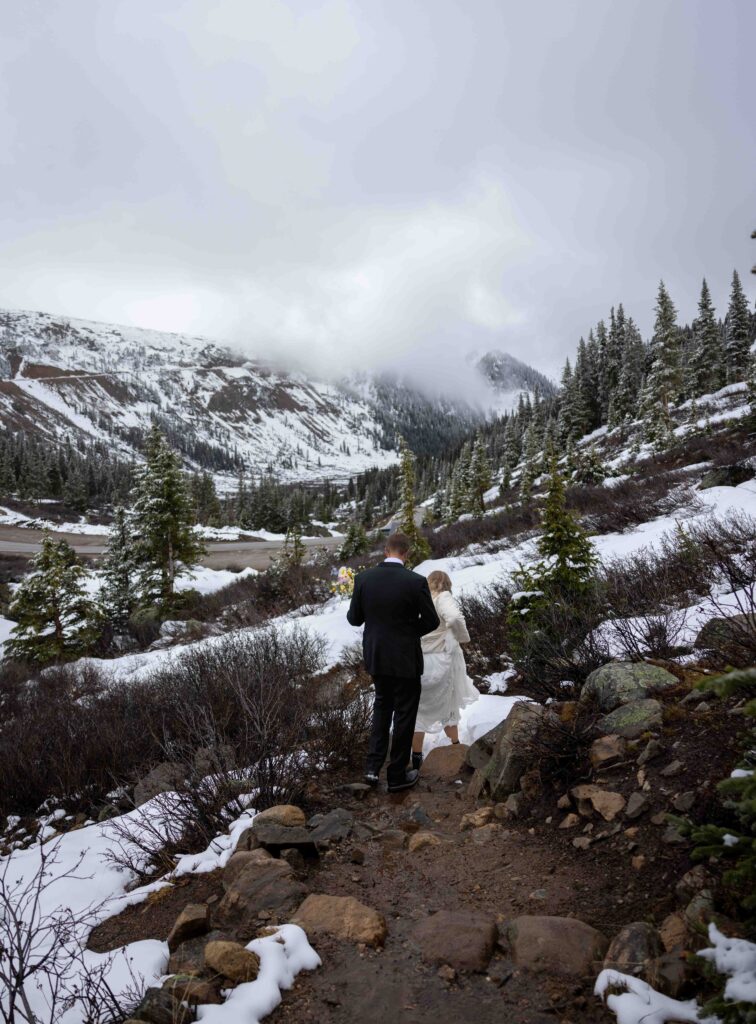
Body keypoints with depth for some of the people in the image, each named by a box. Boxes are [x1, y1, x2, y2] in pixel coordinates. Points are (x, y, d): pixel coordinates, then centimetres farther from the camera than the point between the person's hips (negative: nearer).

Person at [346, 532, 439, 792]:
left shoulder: (363, 578, -9)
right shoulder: (416, 581, -18)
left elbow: (354, 619, 0)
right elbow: (431, 622, -9)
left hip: (375, 656, 4)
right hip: (405, 658, -4)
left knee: (382, 705, 25)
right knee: (404, 714, 13)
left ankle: (373, 767, 19)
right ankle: (397, 775, 24)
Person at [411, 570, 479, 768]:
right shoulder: (443, 597, -10)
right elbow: (455, 617, -29)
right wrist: (463, 637, -13)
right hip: (441, 661, -2)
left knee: (419, 709, 14)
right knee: (447, 705, 21)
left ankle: (416, 758, 19)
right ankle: (456, 746, 36)